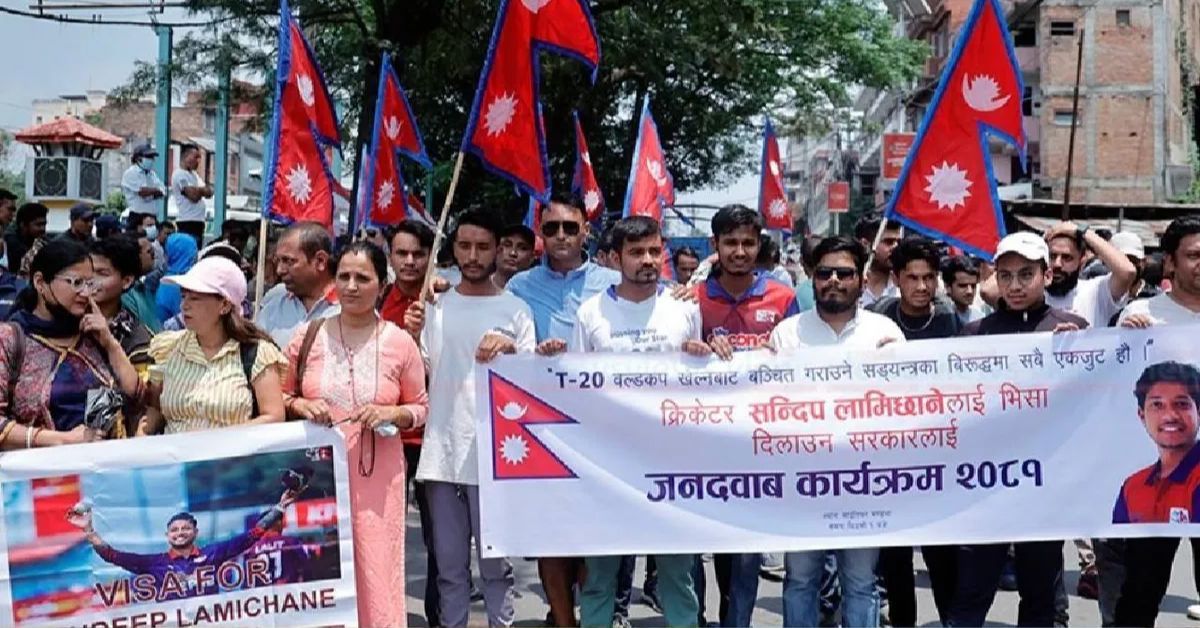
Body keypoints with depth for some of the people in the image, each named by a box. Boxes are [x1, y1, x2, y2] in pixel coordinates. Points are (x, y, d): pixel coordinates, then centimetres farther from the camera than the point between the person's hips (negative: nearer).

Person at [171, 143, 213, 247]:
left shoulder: (194, 175, 20)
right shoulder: (180, 174, -8)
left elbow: (209, 193, 15)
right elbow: (194, 196, -17)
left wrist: (198, 190, -5)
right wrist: (202, 190, 3)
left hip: (198, 221, 9)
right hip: (188, 223, -9)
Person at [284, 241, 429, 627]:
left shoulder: (400, 342, 0)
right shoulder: (308, 335, 2)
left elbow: (421, 407, 8)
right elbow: (281, 396, 12)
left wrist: (392, 413, -11)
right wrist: (300, 406, -9)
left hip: (376, 475, -1)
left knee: (374, 574, 1)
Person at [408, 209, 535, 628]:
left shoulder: (515, 309, 2)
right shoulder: (435, 306, 9)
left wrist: (510, 350, -17)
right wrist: (413, 338, -5)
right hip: (442, 453, 2)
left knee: (496, 562, 4)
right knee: (450, 566, 10)